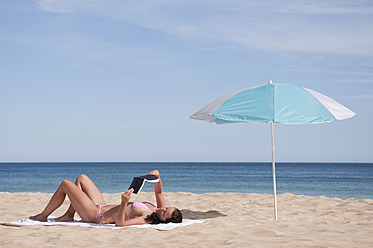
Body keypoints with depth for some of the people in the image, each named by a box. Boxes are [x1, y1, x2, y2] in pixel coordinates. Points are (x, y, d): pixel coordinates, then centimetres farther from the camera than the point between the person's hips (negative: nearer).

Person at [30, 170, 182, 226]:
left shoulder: (148, 219, -33)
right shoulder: (159, 210, -9)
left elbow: (119, 223, -38)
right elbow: (158, 192, 6)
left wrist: (124, 203, -48)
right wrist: (158, 177, -12)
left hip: (96, 216, -9)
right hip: (102, 207, 9)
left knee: (65, 184, 1)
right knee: (81, 178, 19)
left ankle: (43, 216, 20)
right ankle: (69, 215, 20)